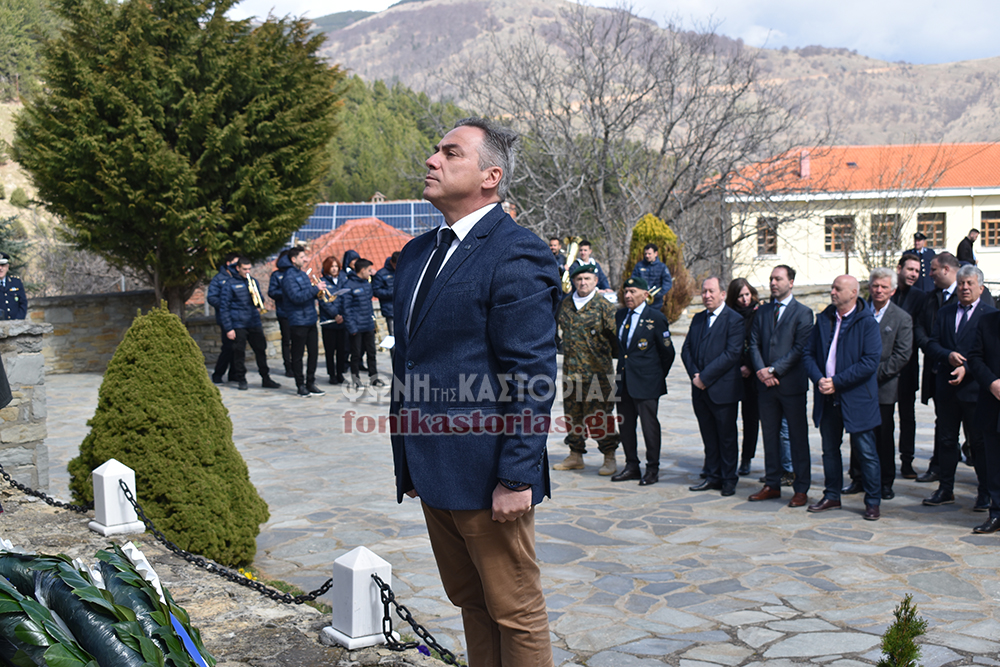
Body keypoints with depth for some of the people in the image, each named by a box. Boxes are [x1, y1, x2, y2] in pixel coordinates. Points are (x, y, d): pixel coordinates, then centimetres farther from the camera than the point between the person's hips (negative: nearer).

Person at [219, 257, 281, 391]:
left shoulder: (253, 281, 12)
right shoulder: (230, 284, -2)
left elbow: (259, 299, 22)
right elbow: (224, 307, -4)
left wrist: (259, 306, -4)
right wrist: (228, 328, -9)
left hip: (254, 323, 4)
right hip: (238, 324, -4)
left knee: (261, 350, 3)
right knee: (239, 353, 2)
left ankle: (266, 379, 11)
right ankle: (241, 380, 14)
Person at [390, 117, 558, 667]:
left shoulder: (516, 254, -13)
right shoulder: (416, 254, 14)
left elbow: (532, 376, -16)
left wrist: (516, 476, -19)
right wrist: (407, 461, 17)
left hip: (486, 475, -8)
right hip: (432, 472, 8)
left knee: (514, 614, 6)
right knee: (470, 602, 19)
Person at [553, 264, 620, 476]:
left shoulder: (603, 306, -5)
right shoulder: (565, 304, 9)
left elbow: (615, 335, -3)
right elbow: (555, 326, 22)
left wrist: (614, 356, -4)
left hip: (597, 370, -5)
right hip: (571, 369, 5)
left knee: (599, 414, -4)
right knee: (572, 413, 11)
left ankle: (609, 458, 7)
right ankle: (575, 456, 23)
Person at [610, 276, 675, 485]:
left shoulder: (655, 317, -7)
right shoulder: (620, 315, 10)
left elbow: (668, 351, -2)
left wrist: (658, 376, 5)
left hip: (646, 382, -6)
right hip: (624, 380, 6)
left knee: (649, 425, -2)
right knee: (625, 425, 11)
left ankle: (652, 470, 8)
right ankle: (631, 466, 22)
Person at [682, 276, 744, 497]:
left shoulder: (734, 320, -8)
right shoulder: (698, 319, 15)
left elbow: (732, 353, -16)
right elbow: (686, 349, 12)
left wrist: (705, 377, -16)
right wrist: (694, 374, -6)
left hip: (722, 389, -6)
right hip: (700, 388, 6)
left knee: (727, 437, 4)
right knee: (708, 435, 13)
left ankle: (728, 479, 13)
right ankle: (712, 476, 22)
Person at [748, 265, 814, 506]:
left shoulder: (803, 313, -3)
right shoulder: (762, 312, 14)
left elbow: (801, 348, -11)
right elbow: (754, 344, 9)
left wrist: (774, 369, -15)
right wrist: (761, 370, -8)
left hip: (791, 384, -5)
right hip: (766, 385, 5)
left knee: (797, 436, 1)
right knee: (770, 435, 11)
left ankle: (801, 489, 7)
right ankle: (772, 484, 20)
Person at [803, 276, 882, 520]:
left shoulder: (867, 322, -9)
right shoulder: (823, 319, 8)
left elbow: (870, 361, -16)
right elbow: (809, 353, 8)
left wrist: (836, 382, -18)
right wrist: (819, 379, -11)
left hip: (856, 398, -5)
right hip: (827, 398, 5)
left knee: (866, 452, 1)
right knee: (829, 449, 15)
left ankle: (873, 502, 12)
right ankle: (831, 496, 27)